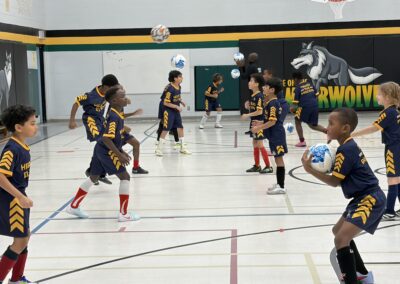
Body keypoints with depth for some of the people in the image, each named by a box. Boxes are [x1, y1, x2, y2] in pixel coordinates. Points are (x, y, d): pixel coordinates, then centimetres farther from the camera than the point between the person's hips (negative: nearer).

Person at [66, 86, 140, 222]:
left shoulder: (118, 114, 9)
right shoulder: (114, 117, -22)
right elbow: (106, 139, -28)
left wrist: (121, 151, 18)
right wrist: (119, 155, -25)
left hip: (101, 149, 10)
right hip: (107, 151, -10)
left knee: (93, 177, 19)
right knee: (124, 177, -4)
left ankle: (74, 206, 30)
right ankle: (124, 214, -2)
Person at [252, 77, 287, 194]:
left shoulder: (272, 104, -18)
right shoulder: (272, 102, 12)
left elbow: (273, 122, -23)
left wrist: (259, 128, -19)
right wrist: (261, 123, 14)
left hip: (276, 135, -10)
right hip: (274, 135, 10)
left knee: (279, 159, -4)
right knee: (278, 159, 15)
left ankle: (281, 187, 2)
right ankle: (279, 184, 24)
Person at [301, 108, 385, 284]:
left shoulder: (346, 150, -19)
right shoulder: (349, 146, 12)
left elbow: (335, 182, -16)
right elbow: (341, 174, 16)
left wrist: (310, 170, -18)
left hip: (369, 200, -11)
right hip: (364, 199, 11)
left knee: (341, 239, -23)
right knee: (338, 231, 26)